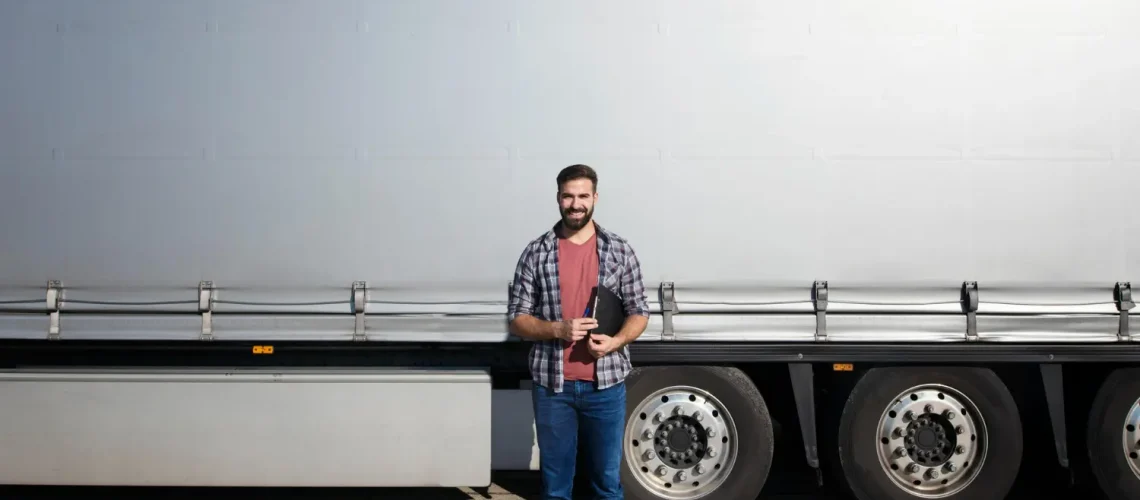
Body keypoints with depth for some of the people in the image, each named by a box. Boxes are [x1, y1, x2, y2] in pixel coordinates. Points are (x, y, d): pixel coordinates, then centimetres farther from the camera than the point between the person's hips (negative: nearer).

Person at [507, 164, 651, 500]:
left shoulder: (620, 251, 2)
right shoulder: (536, 252, 0)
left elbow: (639, 312, 4)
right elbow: (517, 319, 1)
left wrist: (616, 341, -16)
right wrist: (557, 329, -17)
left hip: (606, 384, 0)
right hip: (552, 386, 0)